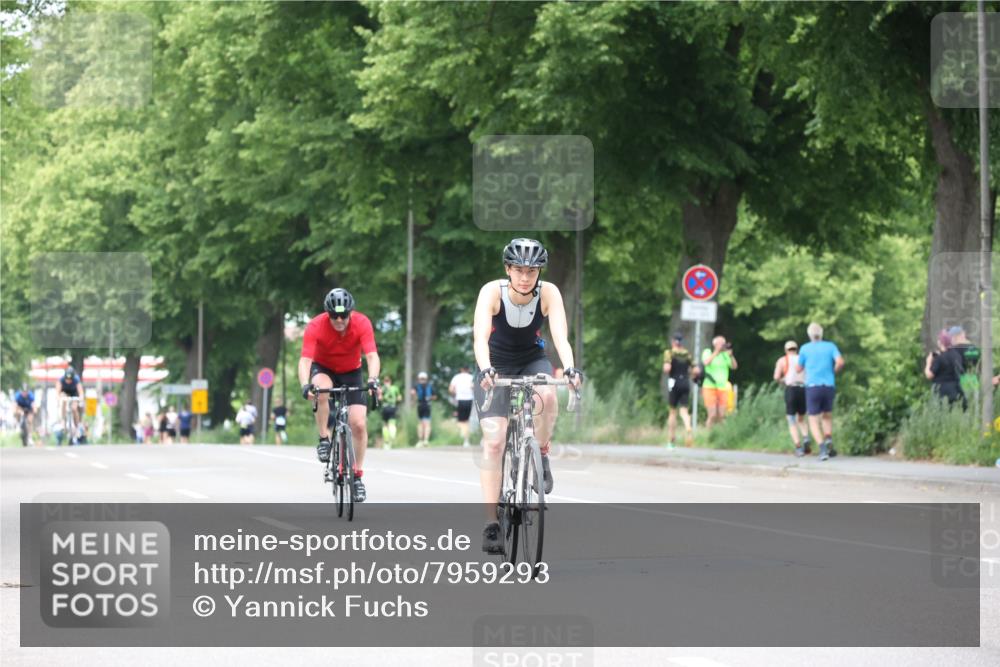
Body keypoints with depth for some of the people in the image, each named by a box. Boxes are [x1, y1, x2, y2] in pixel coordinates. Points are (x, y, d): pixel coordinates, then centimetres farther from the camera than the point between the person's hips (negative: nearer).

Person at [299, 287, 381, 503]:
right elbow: (305, 360, -35)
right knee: (321, 388, -38)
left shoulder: (362, 324, -25)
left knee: (359, 424, -12)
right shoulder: (315, 326, -28)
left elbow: (372, 356, -34)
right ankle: (324, 440, -21)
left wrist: (373, 380, -53)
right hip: (323, 369, -1)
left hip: (351, 373, 1)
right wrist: (306, 385, -53)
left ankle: (357, 476, 3)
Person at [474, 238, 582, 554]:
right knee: (493, 441, -15)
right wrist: (485, 370, -53)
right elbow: (480, 337, -35)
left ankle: (541, 456, -7)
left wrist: (569, 368, -49)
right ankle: (491, 524, -14)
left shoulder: (548, 293, -20)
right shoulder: (492, 292, -24)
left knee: (547, 396, -35)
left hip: (532, 362, 1)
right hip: (496, 365, -1)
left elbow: (560, 336, -30)